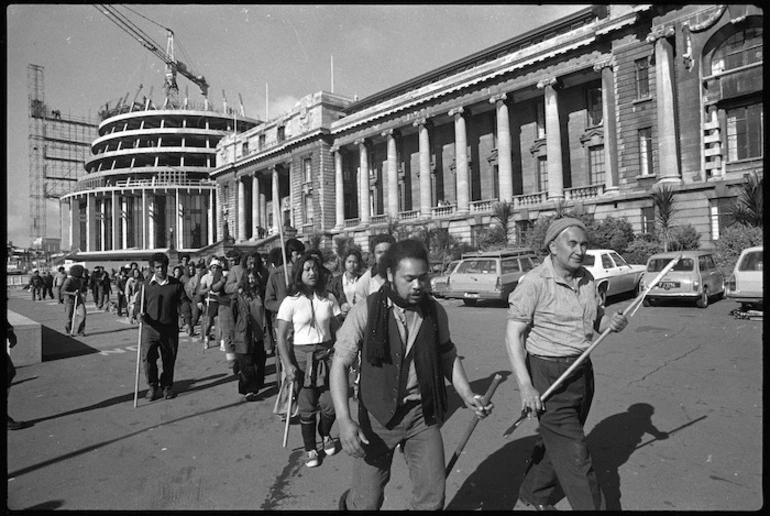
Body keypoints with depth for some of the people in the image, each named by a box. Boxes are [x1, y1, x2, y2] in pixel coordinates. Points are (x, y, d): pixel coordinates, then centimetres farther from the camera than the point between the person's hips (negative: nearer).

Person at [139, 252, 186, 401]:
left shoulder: (176, 284, 1)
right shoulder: (146, 284, 2)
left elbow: (183, 303, 5)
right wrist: (140, 313, -13)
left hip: (170, 328, 0)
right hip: (150, 327, 0)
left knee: (169, 359, 9)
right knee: (148, 357, -5)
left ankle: (167, 386, 28)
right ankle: (152, 386, 16)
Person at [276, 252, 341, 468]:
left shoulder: (328, 298, 1)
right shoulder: (291, 301, -7)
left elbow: (336, 330, 6)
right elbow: (281, 336, -7)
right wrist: (287, 364, -15)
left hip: (326, 353, 2)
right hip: (302, 355, -2)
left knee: (330, 404, 0)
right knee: (307, 407, 5)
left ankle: (325, 435, 33)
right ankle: (310, 449, 28)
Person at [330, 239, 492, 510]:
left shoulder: (435, 312, -3)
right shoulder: (365, 312, -14)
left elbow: (447, 356, 11)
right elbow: (340, 364, -11)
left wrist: (467, 395, -2)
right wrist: (344, 420, -20)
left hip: (423, 414, 3)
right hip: (378, 416, -3)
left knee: (432, 497, 8)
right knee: (367, 501, 5)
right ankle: (349, 503, 38)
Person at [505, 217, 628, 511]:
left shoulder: (587, 279, 6)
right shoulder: (535, 282, -17)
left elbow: (596, 319, 17)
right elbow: (513, 336, -16)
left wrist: (612, 322, -7)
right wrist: (525, 386, -22)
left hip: (582, 370, 7)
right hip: (547, 374, -7)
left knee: (555, 441, 21)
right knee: (573, 455, -1)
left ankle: (534, 494, 42)